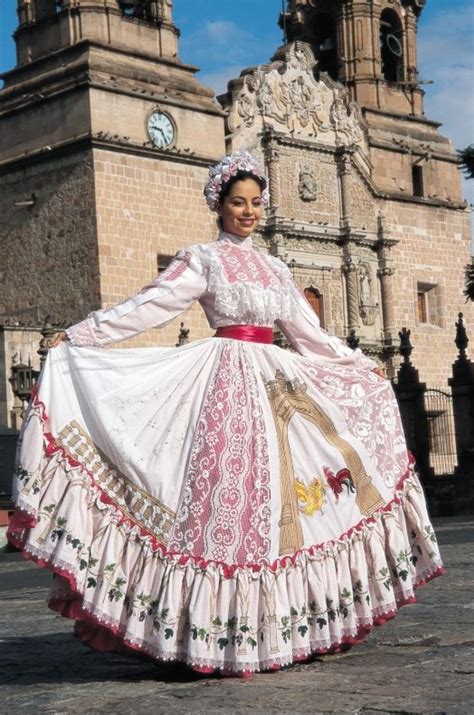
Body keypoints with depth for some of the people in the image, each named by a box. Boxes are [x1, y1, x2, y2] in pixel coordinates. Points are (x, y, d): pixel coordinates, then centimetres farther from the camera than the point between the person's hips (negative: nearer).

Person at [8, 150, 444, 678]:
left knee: (282, 502, 1)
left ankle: (280, 625, 5)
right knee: (230, 494, -12)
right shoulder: (202, 259, 3)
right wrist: (78, 335, -13)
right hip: (229, 380, -6)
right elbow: (147, 306, -4)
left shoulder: (274, 269, 19)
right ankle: (226, 639, -11)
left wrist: (361, 365, 31)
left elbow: (310, 333, 26)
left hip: (276, 384, 6)